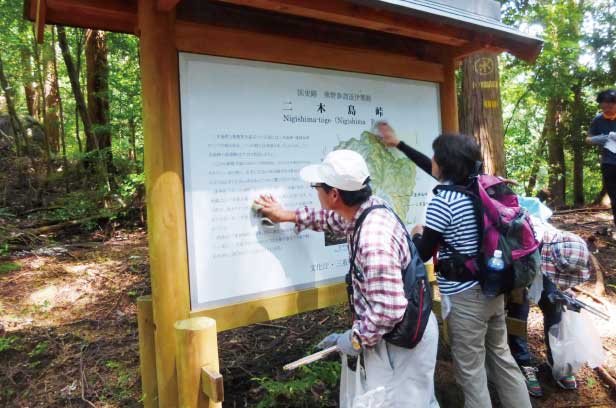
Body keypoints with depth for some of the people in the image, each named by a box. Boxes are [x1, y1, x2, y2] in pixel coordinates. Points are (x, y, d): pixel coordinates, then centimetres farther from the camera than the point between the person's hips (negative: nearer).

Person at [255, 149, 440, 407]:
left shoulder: (374, 241, -34)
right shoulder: (369, 207, -5)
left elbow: (388, 310, -34)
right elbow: (337, 219, 18)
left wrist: (355, 340, -18)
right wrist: (289, 216, 20)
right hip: (403, 328, 9)